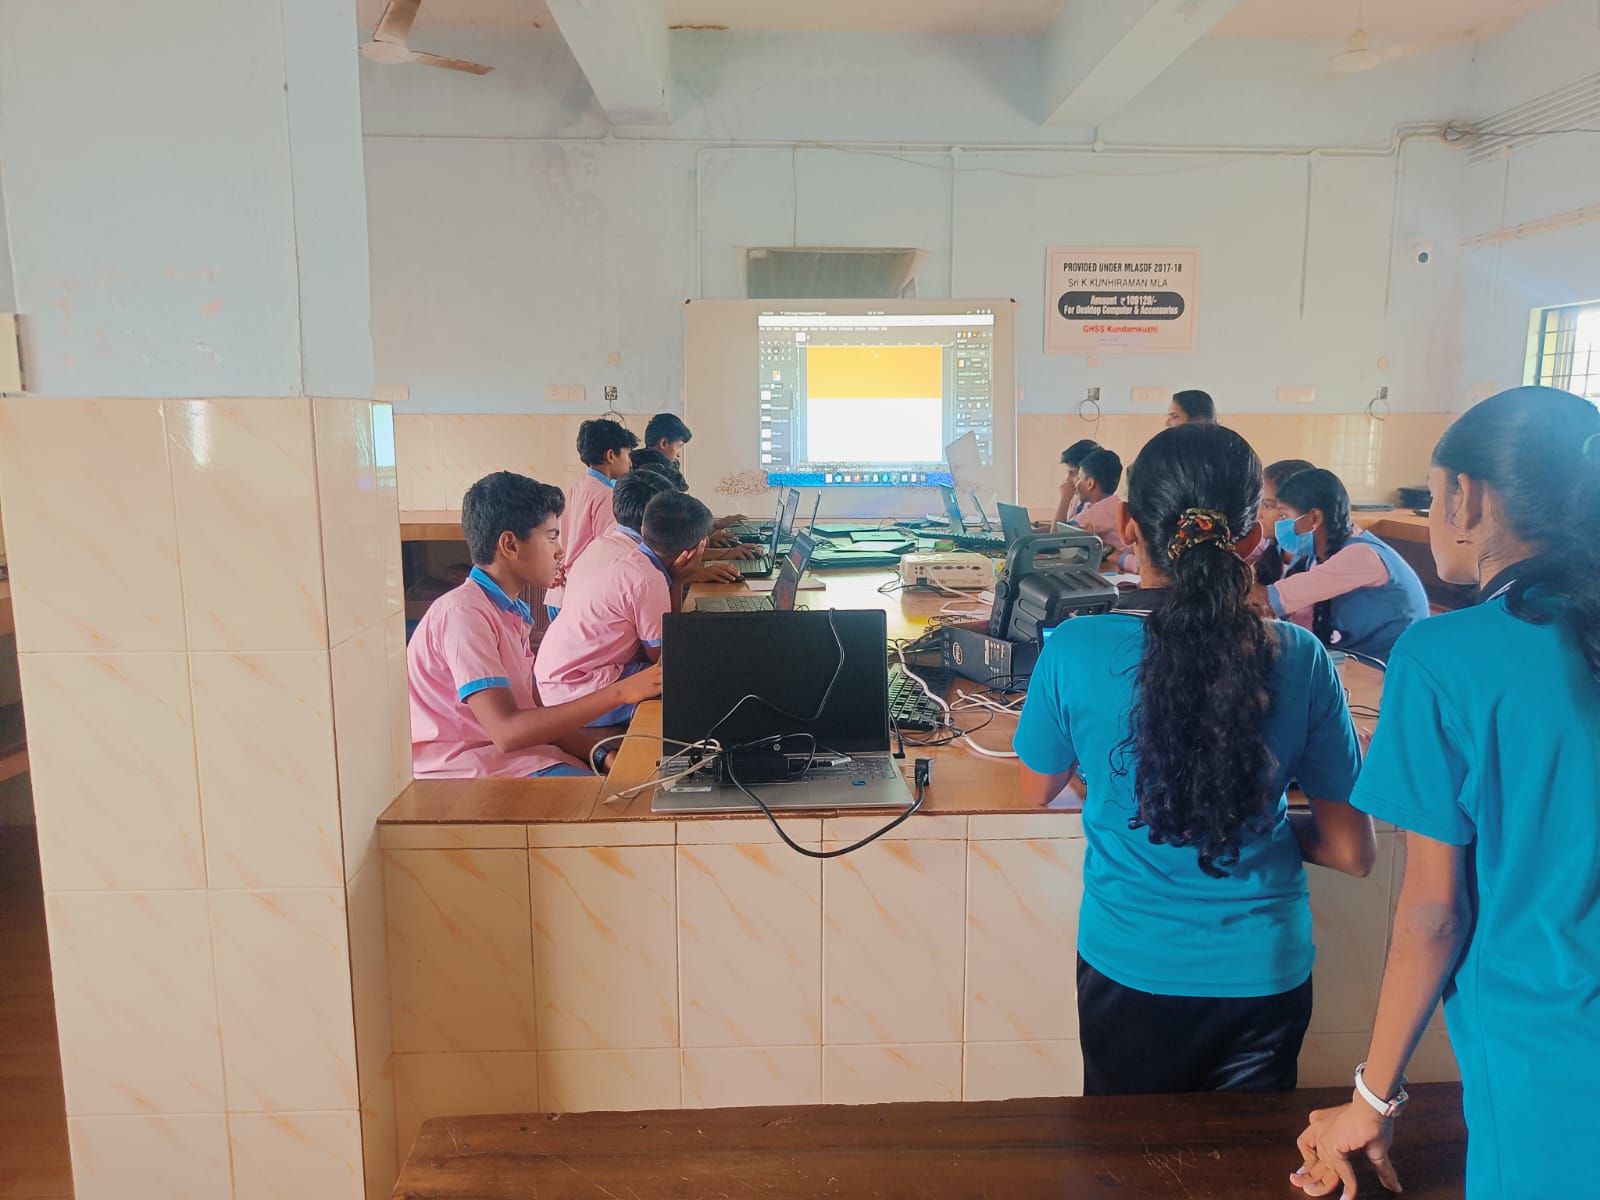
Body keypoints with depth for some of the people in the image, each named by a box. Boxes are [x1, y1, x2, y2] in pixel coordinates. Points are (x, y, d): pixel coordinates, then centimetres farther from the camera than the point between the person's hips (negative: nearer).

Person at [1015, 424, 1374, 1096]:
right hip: (1266, 974, 2)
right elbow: (1352, 852, -5)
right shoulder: (1299, 660, -14)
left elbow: (1039, 788, 1)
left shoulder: (1073, 652, -19)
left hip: (1131, 970, -1)